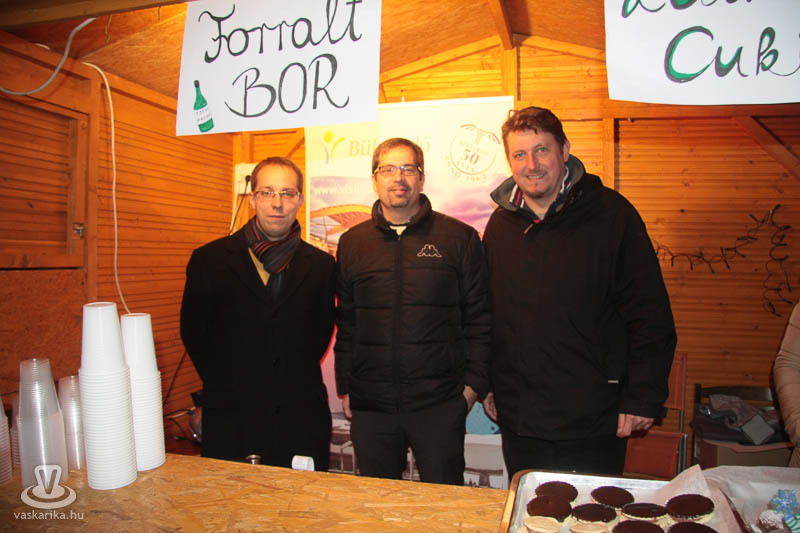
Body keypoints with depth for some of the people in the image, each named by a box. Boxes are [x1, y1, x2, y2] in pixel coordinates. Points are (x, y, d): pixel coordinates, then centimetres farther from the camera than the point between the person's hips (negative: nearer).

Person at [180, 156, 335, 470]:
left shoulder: (321, 265, 4)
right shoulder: (209, 259, 1)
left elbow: (322, 332, 11)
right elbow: (192, 331, 6)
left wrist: (296, 379, 4)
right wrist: (225, 383, 5)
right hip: (231, 420, -1)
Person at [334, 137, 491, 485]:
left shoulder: (459, 238, 1)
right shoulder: (352, 243, 9)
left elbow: (478, 318, 2)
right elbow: (345, 322, 11)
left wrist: (473, 384, -3)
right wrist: (345, 388, 9)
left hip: (439, 404, -2)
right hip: (370, 406, 3)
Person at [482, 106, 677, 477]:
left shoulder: (611, 214, -8)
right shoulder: (500, 224, 4)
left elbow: (651, 315, -8)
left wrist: (643, 397, -11)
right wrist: (487, 385, 12)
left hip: (594, 422, -3)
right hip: (518, 421, 4)